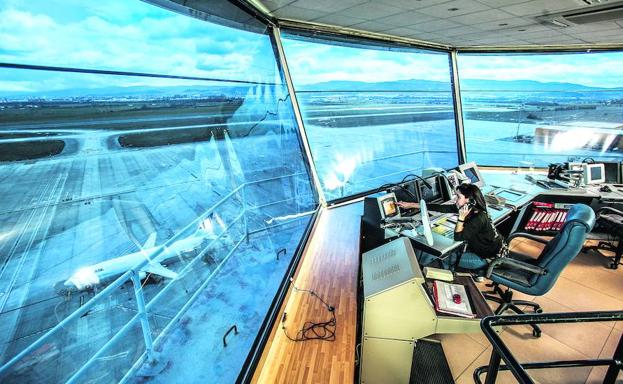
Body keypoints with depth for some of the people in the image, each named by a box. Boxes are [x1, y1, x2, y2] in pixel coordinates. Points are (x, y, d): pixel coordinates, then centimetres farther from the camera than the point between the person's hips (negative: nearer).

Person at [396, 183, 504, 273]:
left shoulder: (479, 219, -32)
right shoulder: (466, 208, -9)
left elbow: (458, 238, -23)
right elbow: (441, 208, -10)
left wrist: (461, 217, -33)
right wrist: (410, 205, -9)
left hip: (488, 258, -7)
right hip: (477, 248, 7)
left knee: (445, 257, -5)